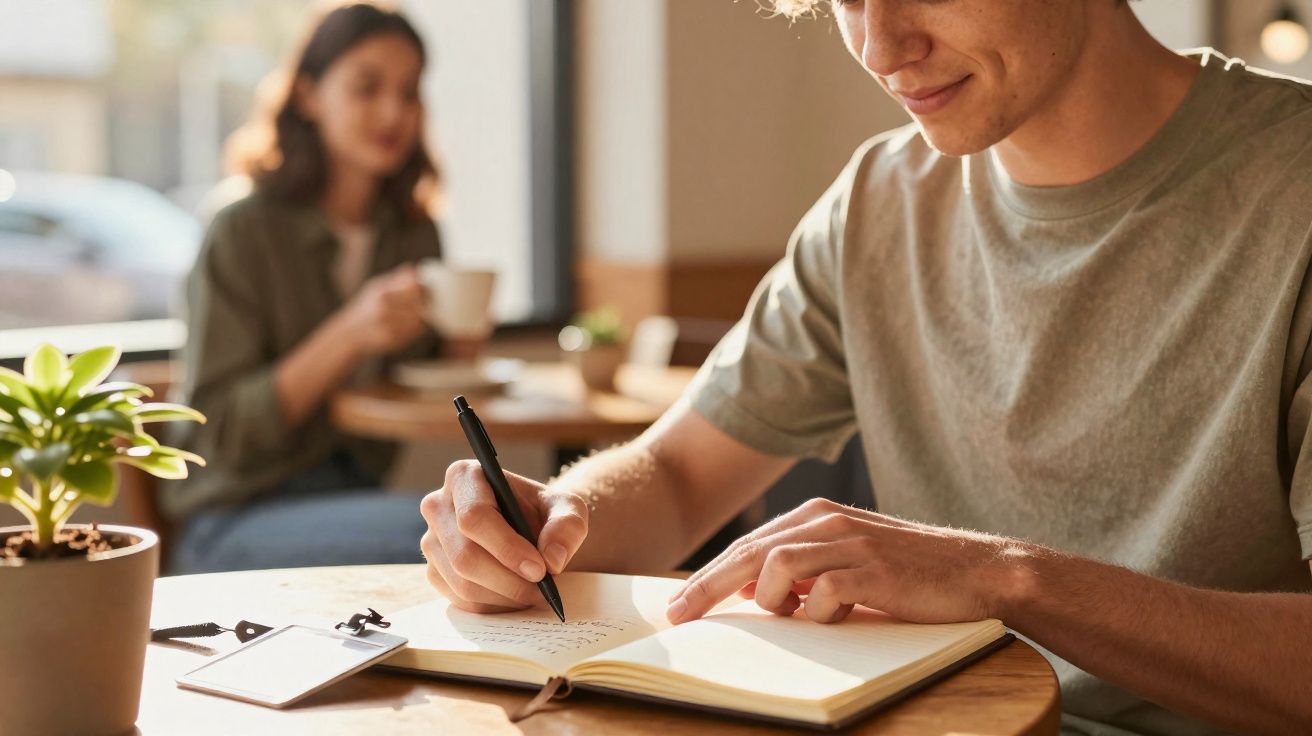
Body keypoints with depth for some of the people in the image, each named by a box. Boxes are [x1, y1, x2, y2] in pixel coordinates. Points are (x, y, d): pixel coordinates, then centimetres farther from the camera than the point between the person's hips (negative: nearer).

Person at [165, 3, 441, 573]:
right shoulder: (245, 232, -7)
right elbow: (221, 433, -11)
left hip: (358, 496, 5)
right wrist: (349, 335, -23)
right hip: (236, 522, -5)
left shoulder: (416, 235, 9)